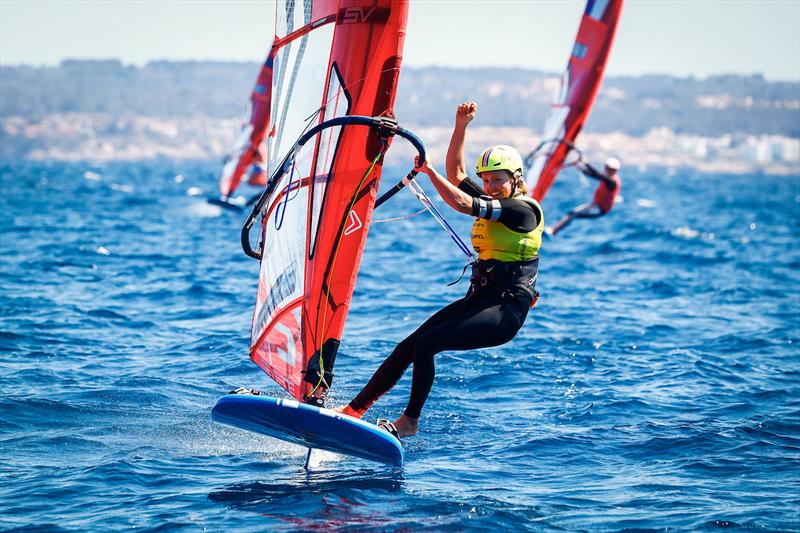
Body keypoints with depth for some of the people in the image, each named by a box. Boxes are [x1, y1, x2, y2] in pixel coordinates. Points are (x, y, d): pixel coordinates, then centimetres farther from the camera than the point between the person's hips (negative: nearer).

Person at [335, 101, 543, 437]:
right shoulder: (492, 203, 16)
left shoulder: (523, 210, -10)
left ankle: (409, 422, -11)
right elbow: (456, 173, 16)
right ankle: (354, 409, -6)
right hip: (478, 300, 9)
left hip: (506, 312, -9)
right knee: (409, 345, -5)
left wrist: (428, 170, -10)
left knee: (427, 344, -22)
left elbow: (461, 203, -18)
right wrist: (461, 125, 6)